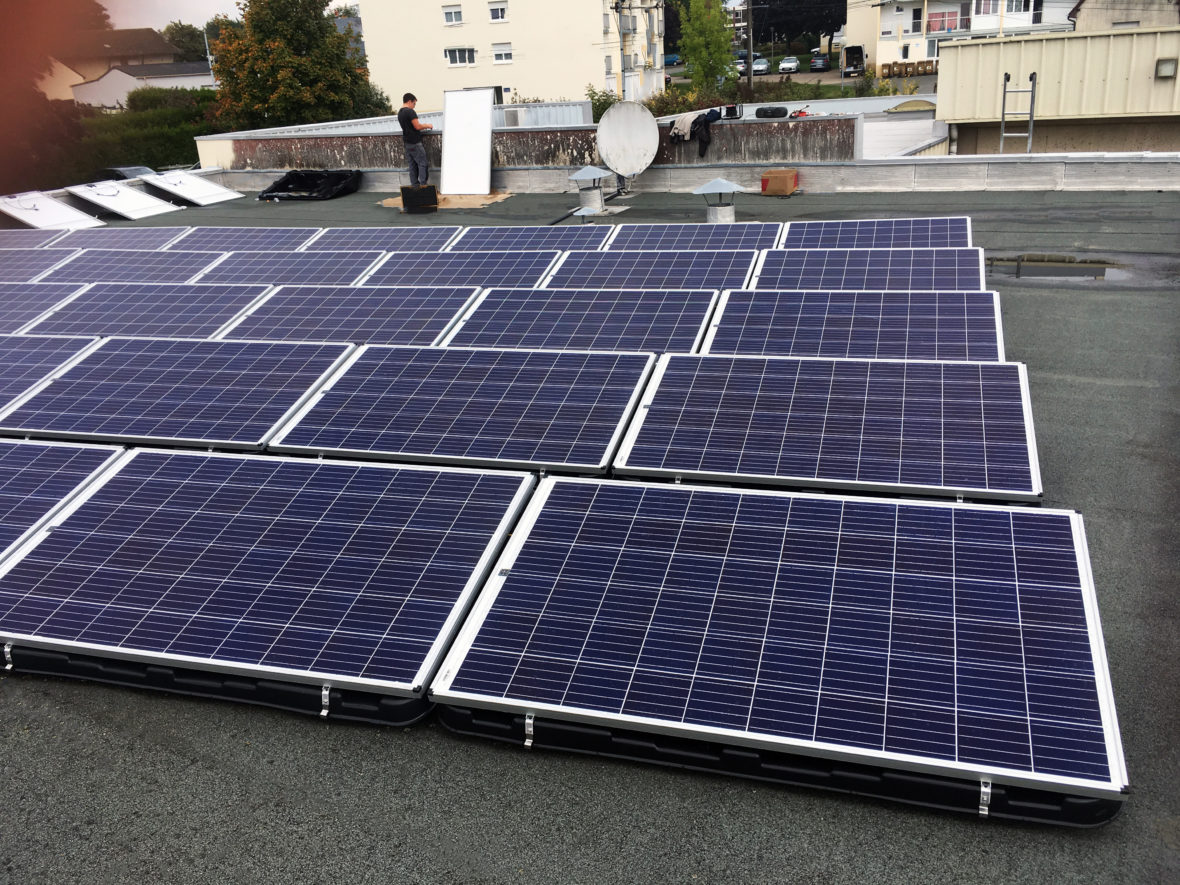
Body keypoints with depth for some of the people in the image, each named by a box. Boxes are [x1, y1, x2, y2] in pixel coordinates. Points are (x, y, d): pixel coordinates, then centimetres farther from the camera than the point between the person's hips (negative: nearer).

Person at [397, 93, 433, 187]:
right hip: (414, 142, -9)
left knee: (413, 164, 10)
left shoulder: (400, 113, 14)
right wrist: (427, 126, -2)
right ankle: (423, 185, -7)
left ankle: (414, 184, 10)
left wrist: (423, 126, 17)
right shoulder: (410, 111, -14)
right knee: (423, 163, -4)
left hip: (406, 142, 9)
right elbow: (417, 126, -19)